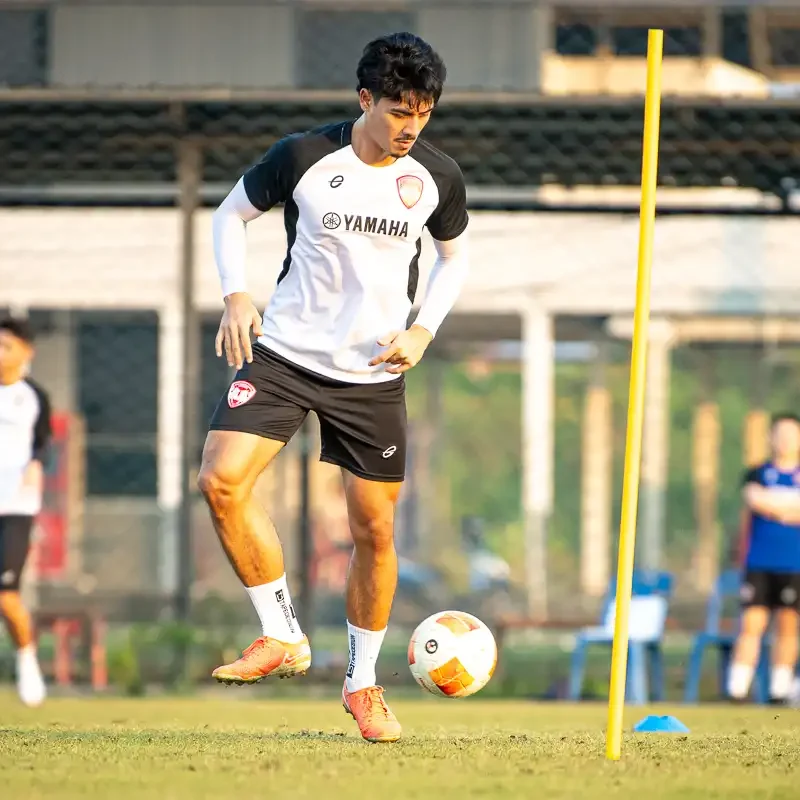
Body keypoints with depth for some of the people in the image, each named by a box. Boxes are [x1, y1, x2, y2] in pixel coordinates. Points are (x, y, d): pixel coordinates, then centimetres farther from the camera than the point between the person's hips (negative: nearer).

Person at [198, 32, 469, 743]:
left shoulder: (438, 177, -3)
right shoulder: (303, 158, -10)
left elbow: (454, 257, 15)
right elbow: (232, 215, 6)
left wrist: (423, 331, -1)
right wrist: (237, 295, -10)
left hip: (374, 374, 1)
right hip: (285, 355, -1)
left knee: (375, 529, 3)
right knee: (221, 480, -22)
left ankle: (363, 684, 22)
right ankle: (284, 638, -8)